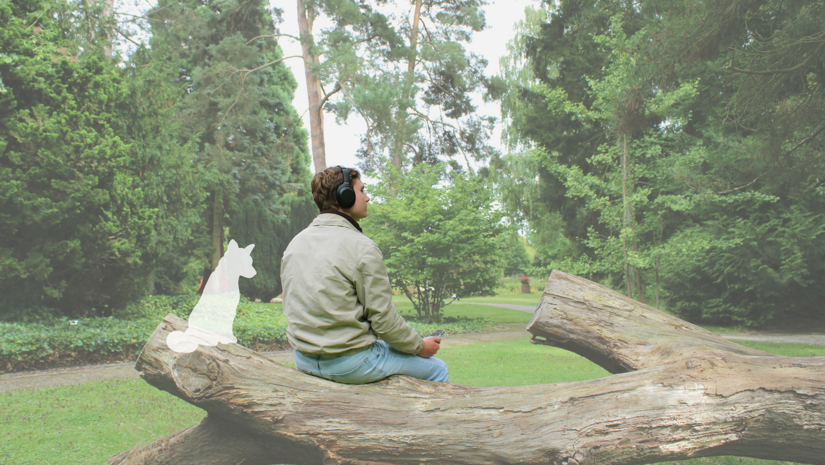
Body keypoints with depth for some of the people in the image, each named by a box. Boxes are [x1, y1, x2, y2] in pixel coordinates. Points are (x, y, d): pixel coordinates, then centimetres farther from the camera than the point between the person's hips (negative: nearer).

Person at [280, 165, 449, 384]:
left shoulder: (295, 243, 4)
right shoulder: (362, 247, -19)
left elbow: (292, 306, 12)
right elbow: (382, 317, -17)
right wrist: (419, 345, -1)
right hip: (349, 363, -8)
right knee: (437, 368, 10)